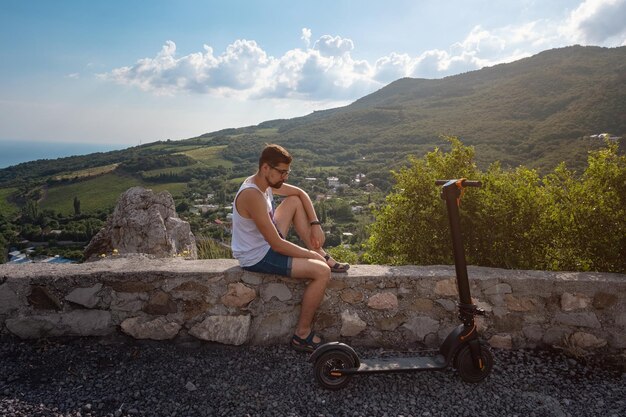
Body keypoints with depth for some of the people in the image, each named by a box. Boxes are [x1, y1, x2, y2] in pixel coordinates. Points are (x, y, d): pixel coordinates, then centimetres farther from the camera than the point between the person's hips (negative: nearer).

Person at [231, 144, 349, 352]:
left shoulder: (266, 181, -2)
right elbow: (277, 245, -28)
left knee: (295, 201, 12)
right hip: (257, 257, -10)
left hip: (267, 241, 10)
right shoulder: (252, 195, -30)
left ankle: (324, 257, 13)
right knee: (322, 272, -18)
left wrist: (316, 224, 0)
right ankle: (302, 335, -3)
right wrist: (311, 254, -15)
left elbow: (300, 193, 12)